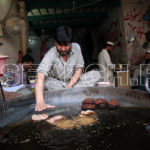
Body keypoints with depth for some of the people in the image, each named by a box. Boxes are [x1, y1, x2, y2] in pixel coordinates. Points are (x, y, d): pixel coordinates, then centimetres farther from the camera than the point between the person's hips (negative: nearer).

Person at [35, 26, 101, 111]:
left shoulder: (76, 47, -13)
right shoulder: (51, 54, -25)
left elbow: (79, 69, -8)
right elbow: (40, 76, -39)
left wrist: (69, 86, -23)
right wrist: (40, 102, -55)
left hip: (73, 82, 3)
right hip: (56, 83, -2)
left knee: (96, 74, -19)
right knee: (45, 81, -34)